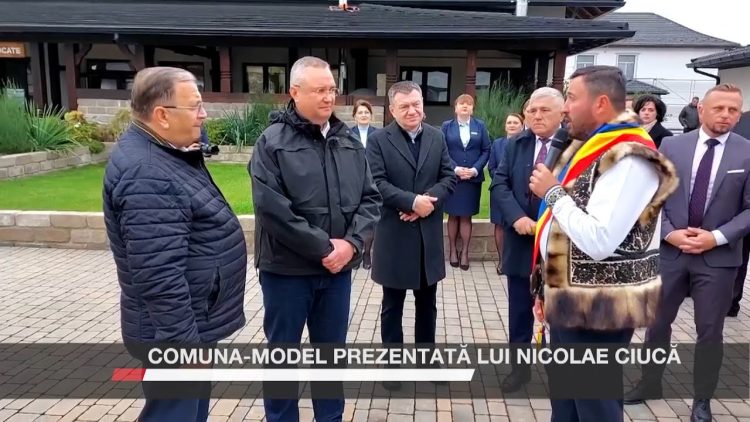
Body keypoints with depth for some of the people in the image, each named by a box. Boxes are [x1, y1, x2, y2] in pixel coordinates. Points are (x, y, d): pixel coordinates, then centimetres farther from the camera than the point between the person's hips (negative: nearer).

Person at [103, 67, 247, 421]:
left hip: (195, 321, 10)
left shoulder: (163, 153, 8)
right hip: (178, 330, -10)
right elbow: (160, 279, -30)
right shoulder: (147, 176, -27)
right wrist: (185, 346, -25)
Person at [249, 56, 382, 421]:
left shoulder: (349, 141, 7)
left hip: (338, 267, 5)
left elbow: (370, 197, 5)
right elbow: (272, 209, -18)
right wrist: (323, 247, -17)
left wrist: (352, 242, -11)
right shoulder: (272, 142, -9)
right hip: (288, 269, -4)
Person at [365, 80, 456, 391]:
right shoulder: (378, 140, -6)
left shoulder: (437, 137, 6)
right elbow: (377, 183, -14)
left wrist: (427, 203, -15)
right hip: (394, 235, -3)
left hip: (429, 232, 4)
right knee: (392, 304, 10)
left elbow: (449, 178, 1)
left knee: (427, 301, 17)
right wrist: (412, 201, -23)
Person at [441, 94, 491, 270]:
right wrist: (455, 169, -14)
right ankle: (452, 250, 17)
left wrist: (475, 169, -12)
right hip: (452, 178, 0)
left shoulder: (480, 126, 6)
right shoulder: (446, 126, 3)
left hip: (473, 178, 1)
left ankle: (464, 252, 12)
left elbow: (486, 150, 1)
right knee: (453, 215, 6)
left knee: (466, 216, 5)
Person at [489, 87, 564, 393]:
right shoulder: (516, 144, 3)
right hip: (521, 240, 4)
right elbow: (499, 184, -2)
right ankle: (520, 365, 31)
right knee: (519, 309, 14)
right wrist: (517, 217, -16)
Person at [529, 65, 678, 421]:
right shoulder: (587, 149, 12)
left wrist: (553, 192, -17)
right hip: (569, 302, 9)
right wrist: (548, 289, 18)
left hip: (598, 311, -9)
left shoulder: (630, 159, -19)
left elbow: (598, 242, -29)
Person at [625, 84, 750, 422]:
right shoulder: (671, 146, 0)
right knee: (657, 322, 13)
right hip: (670, 251, 1)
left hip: (718, 257, -1)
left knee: (710, 331, 10)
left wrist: (717, 237, -14)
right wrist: (669, 233, -11)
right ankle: (649, 384, 34)